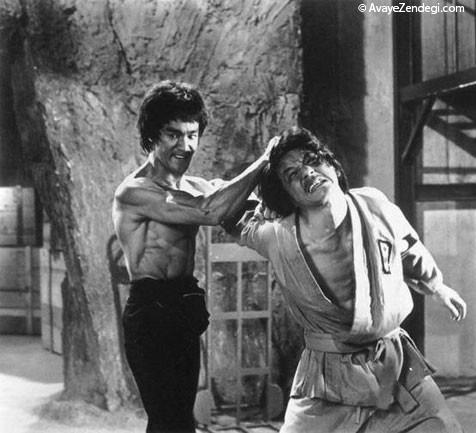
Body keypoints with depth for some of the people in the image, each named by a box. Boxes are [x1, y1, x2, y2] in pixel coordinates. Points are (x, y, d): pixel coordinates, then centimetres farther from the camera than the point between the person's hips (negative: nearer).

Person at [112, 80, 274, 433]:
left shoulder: (195, 188, 12)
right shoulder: (134, 192, -15)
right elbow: (210, 212, -25)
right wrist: (263, 162, -19)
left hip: (185, 312, 8)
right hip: (150, 313, -8)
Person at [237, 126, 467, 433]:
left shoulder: (374, 206, -7)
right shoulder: (279, 239, -14)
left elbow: (410, 250, 14)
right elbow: (234, 220, 7)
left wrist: (437, 287, 30)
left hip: (398, 363, 3)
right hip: (326, 377, -2)